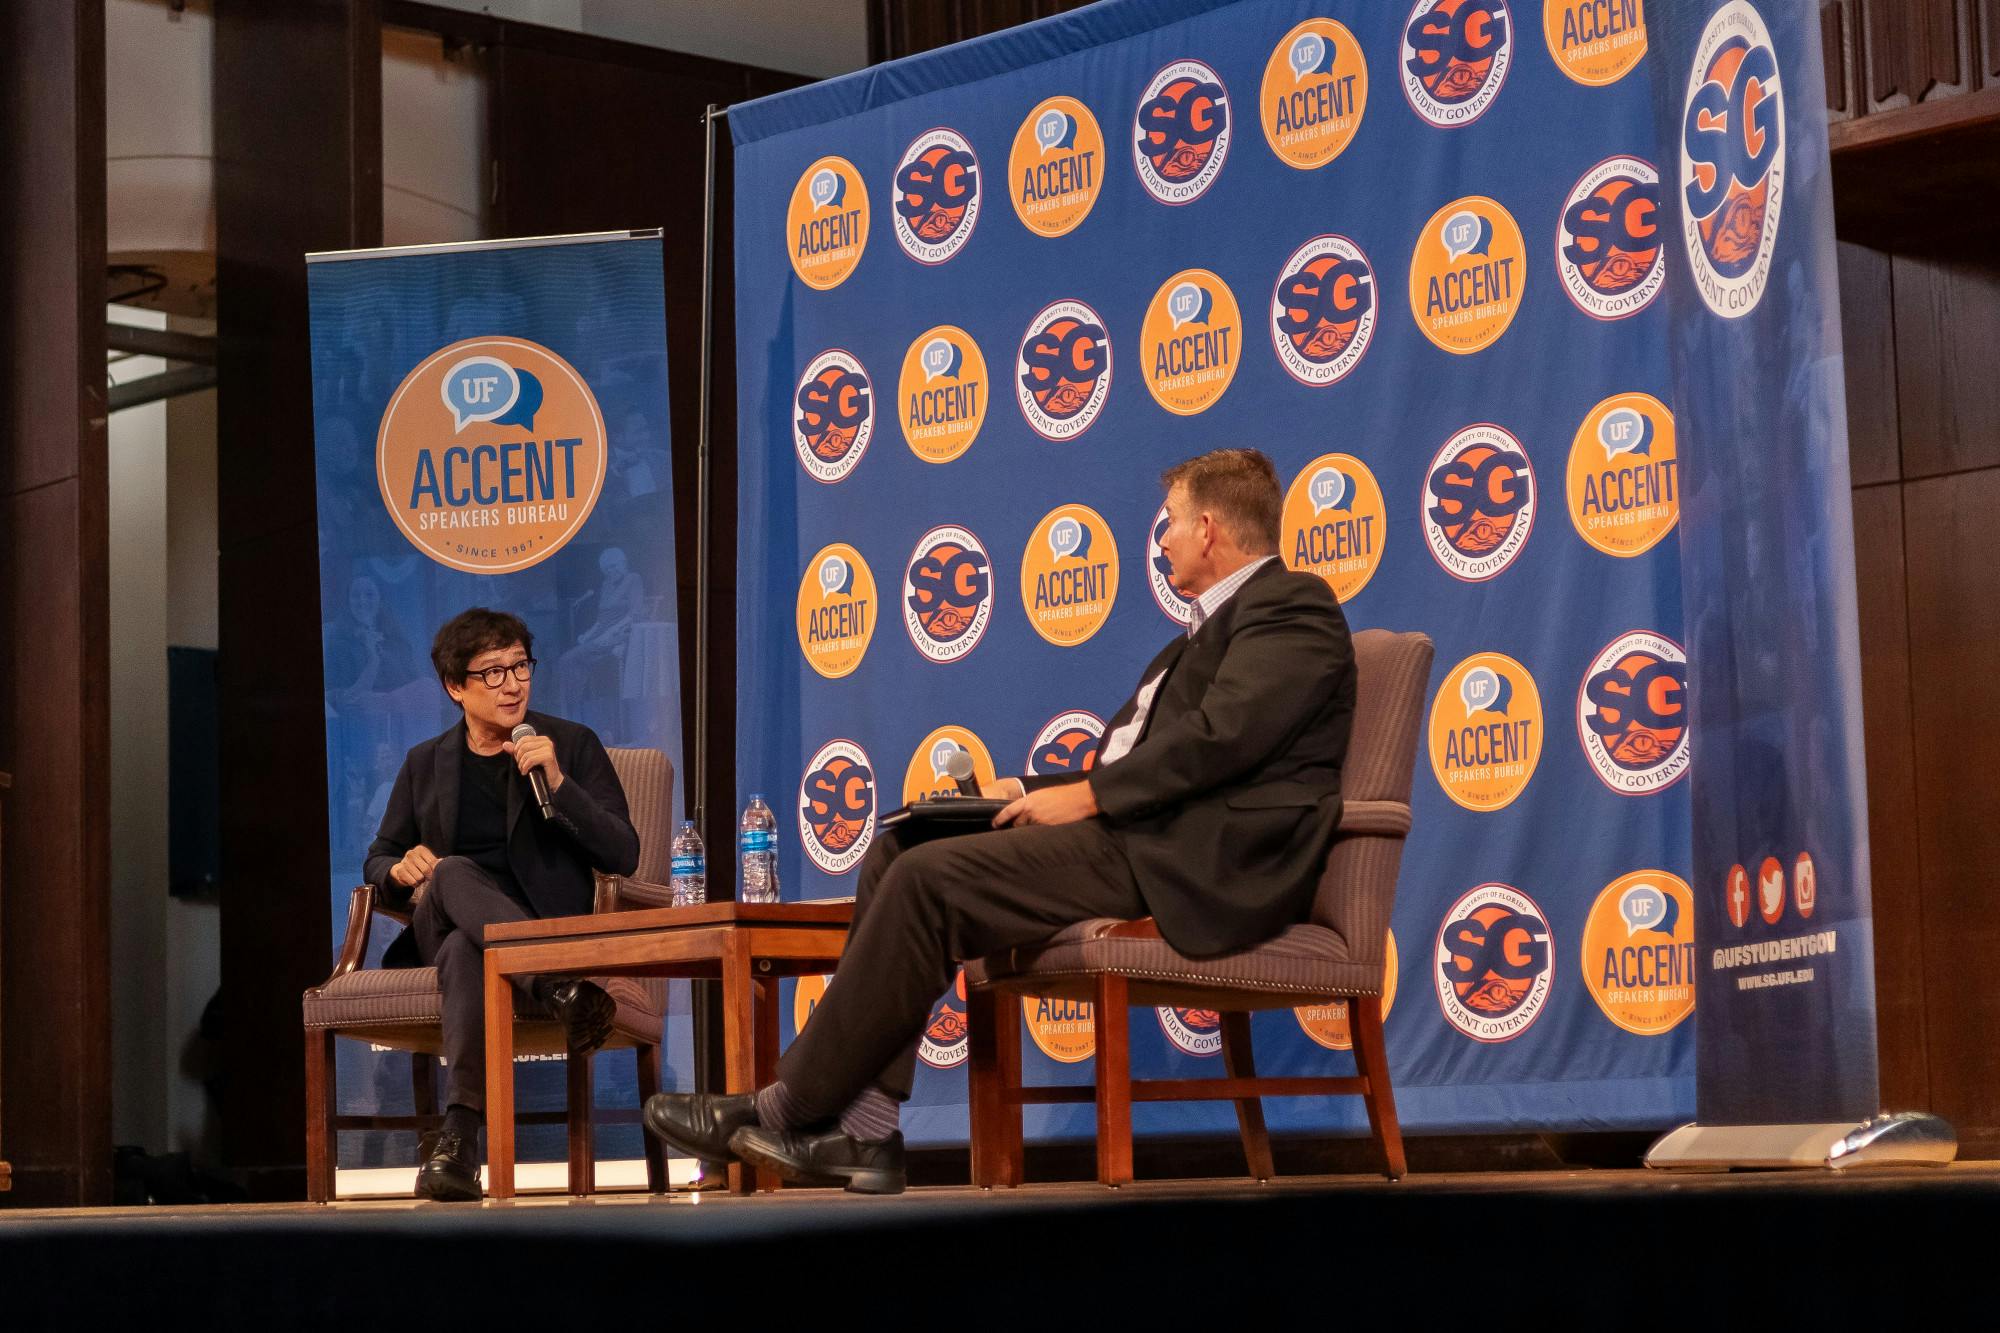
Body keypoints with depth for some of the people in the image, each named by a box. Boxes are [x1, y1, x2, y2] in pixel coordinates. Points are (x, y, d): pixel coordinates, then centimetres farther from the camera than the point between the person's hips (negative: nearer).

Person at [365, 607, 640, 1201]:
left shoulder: (572, 745, 10)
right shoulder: (426, 763, 19)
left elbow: (623, 856, 1)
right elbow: (379, 860, 24)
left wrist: (558, 784, -14)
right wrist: (402, 870, -2)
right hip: (441, 929, 2)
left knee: (465, 949, -40)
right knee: (453, 873, -37)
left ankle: (459, 1137, -54)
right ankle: (562, 994, -53)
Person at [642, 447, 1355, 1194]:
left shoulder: (1291, 607, -3)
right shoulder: (1215, 627, 29)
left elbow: (1221, 736, -18)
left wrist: (1089, 795, -16)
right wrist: (1034, 793, 11)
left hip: (1187, 858, -10)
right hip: (1135, 831, 11)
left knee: (931, 880, -21)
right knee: (896, 855, 0)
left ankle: (786, 1110, -12)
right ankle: (864, 1132, -9)